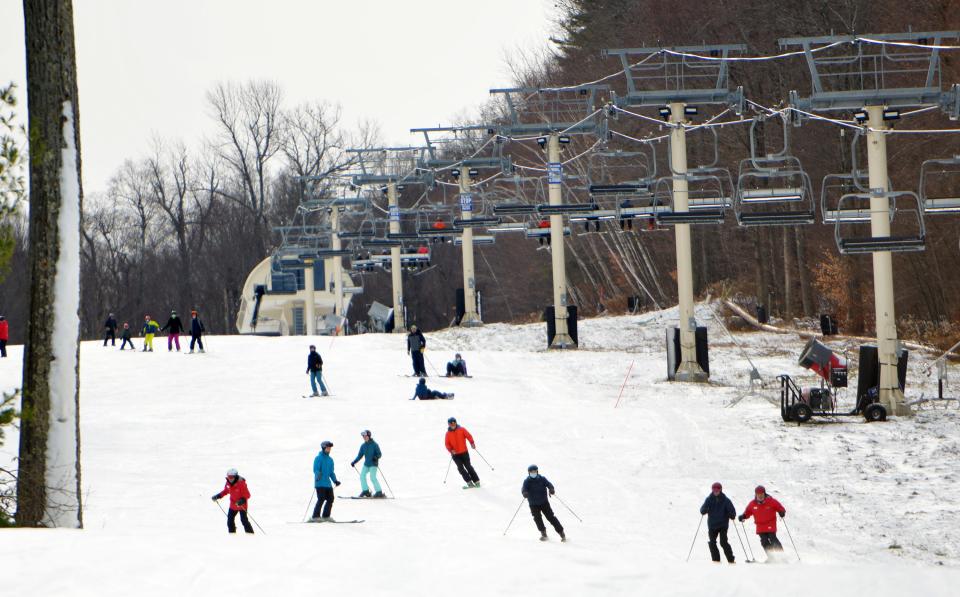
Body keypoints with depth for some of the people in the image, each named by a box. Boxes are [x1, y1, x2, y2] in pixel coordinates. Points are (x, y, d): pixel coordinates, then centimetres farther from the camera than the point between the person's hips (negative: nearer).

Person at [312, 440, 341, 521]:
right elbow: (316, 470, -14)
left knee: (330, 499, 6)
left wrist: (335, 481, 12)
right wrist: (318, 475, -33)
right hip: (320, 483, -8)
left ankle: (326, 516, 17)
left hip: (328, 483, 8)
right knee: (321, 499, -13)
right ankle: (315, 517, -10)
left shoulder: (330, 460, 16)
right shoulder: (318, 458, -6)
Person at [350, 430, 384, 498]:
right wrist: (354, 462, 8)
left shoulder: (374, 444, -9)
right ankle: (365, 491, 6)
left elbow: (379, 454, -9)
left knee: (372, 477, -15)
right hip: (366, 464, 7)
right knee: (362, 475, -4)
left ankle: (379, 492, -9)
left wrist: (376, 457, -29)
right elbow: (360, 455, 15)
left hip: (373, 464, -7)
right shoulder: (363, 445, 8)